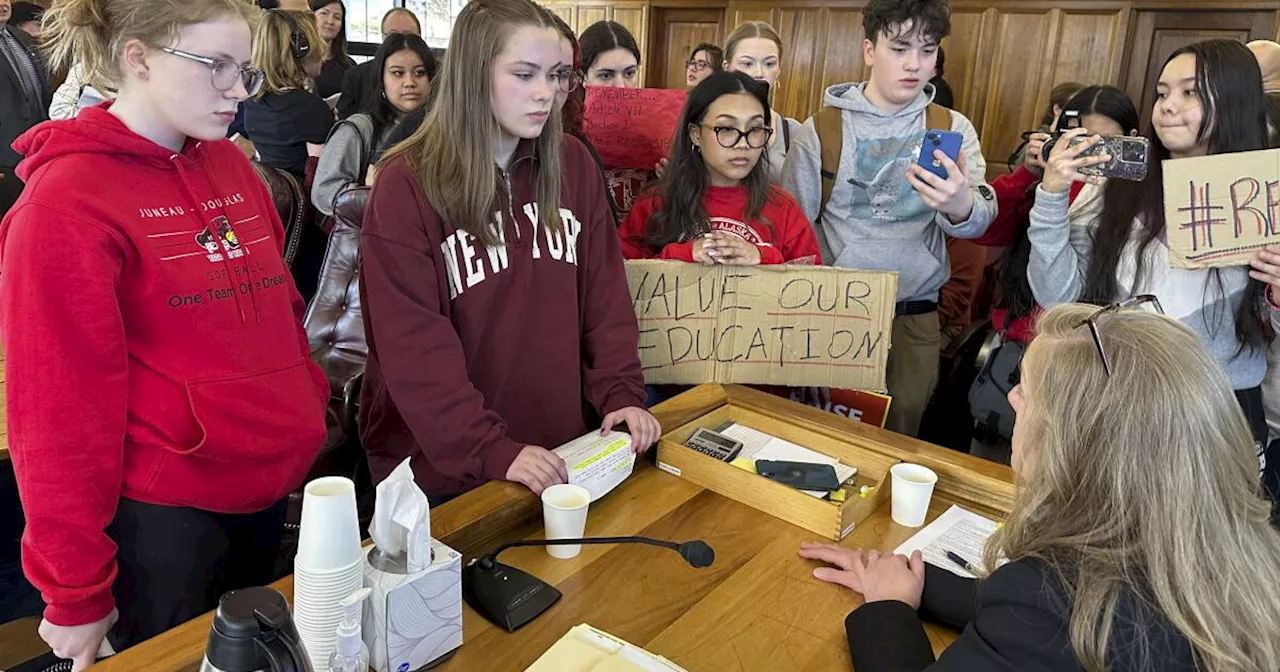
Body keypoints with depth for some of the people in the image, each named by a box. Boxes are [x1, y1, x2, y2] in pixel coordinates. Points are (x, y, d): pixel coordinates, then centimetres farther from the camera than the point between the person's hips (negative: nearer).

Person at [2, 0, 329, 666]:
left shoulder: (232, 166, 5)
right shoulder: (65, 202, -14)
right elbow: (60, 410, -14)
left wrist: (307, 423, 9)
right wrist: (75, 592, -10)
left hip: (269, 493, 6)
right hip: (161, 512, -6)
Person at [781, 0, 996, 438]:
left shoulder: (952, 129, 2)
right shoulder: (820, 131, -3)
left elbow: (980, 219, -11)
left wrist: (960, 205, -34)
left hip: (916, 317, 2)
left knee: (899, 442, 13)